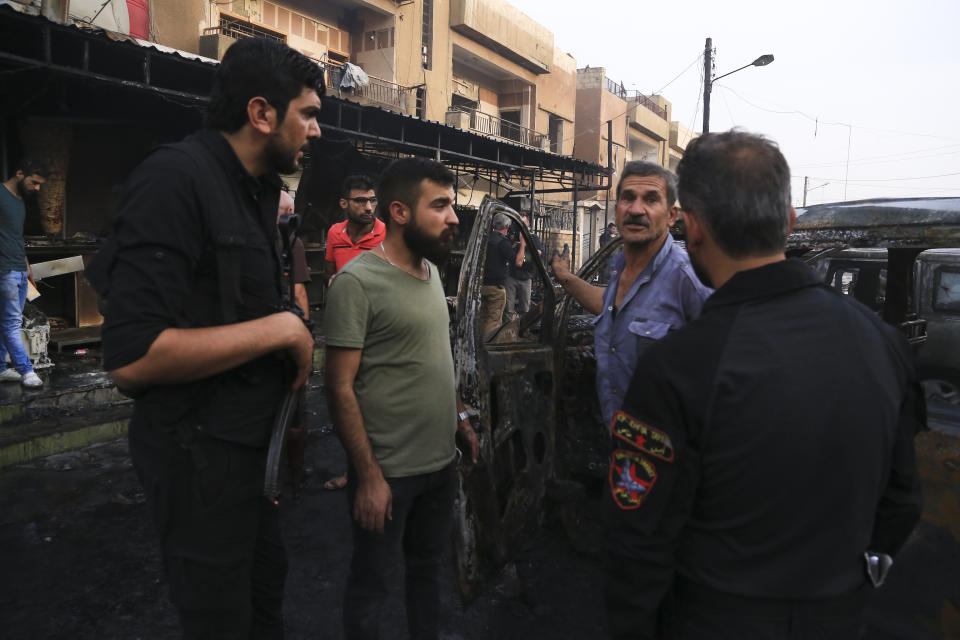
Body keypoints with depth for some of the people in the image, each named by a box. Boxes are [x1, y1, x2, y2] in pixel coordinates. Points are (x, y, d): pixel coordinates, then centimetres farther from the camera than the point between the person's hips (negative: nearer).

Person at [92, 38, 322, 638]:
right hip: (199, 450, -9)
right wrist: (280, 329, -24)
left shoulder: (258, 188, 9)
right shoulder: (177, 179, -21)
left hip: (250, 436, 9)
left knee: (267, 581, 25)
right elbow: (131, 356, -28)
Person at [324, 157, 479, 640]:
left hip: (442, 461, 7)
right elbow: (340, 388, -19)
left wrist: (461, 420, 14)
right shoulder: (358, 282, -18)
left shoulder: (431, 272, 7)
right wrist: (368, 476, -19)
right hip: (389, 472, -7)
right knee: (376, 582, 11)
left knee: (428, 566, 24)